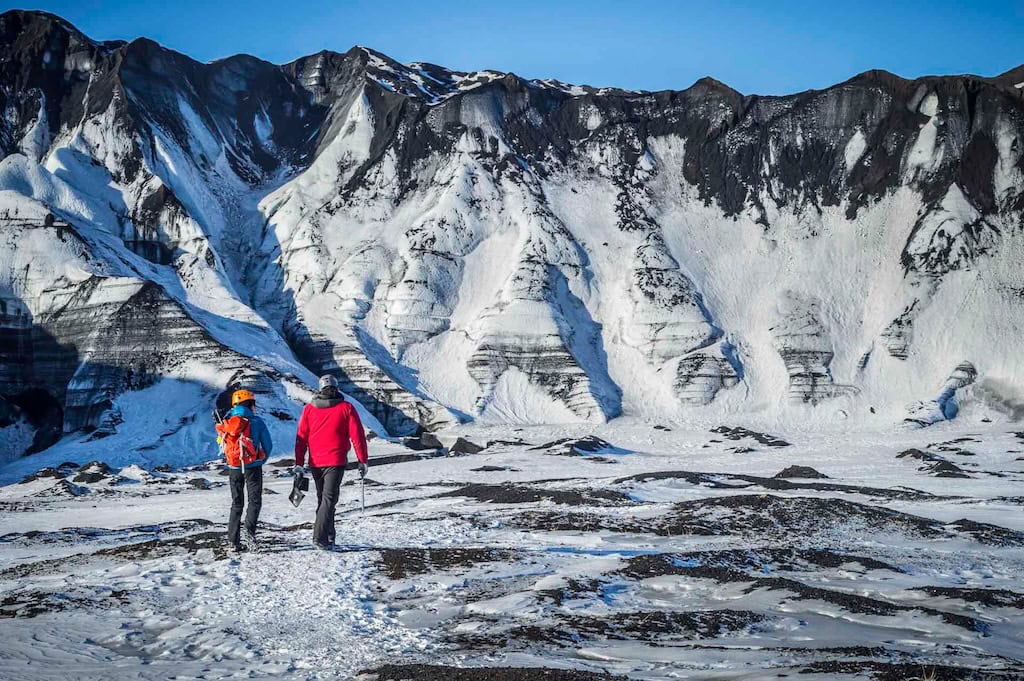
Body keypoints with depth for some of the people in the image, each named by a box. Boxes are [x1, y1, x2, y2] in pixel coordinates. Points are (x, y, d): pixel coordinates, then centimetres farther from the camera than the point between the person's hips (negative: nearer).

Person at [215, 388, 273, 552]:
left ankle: (233, 541, 8)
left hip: (234, 468, 4)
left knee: (237, 504, 13)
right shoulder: (257, 422, -6)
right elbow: (268, 446, -2)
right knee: (255, 501, 2)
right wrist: (261, 461, 16)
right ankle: (248, 531, -20)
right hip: (253, 467, -4)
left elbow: (223, 445, 9)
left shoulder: (227, 423, 4)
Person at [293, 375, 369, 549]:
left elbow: (301, 437, 5)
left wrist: (299, 463, 10)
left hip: (315, 463, 4)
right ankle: (320, 536, -18)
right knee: (329, 498, -5)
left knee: (322, 499, 17)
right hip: (335, 461, -4)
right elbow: (357, 436, -4)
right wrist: (363, 461, 4)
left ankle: (328, 537, 20)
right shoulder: (346, 408, -4)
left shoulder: (309, 409, 4)